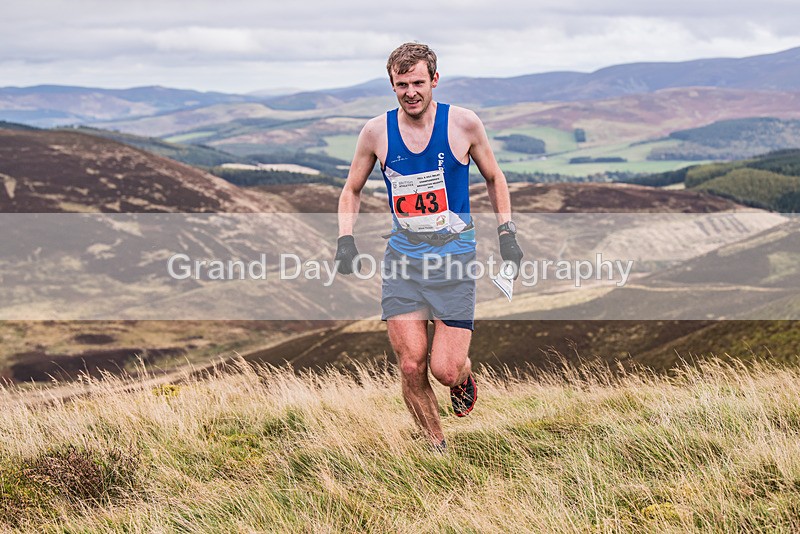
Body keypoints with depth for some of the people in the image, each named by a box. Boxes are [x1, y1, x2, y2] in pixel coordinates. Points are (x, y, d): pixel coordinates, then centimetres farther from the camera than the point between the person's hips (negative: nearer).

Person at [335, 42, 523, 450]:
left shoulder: (463, 124, -4)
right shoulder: (376, 132, -1)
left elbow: (493, 178, 12)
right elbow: (352, 190, 15)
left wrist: (507, 233, 4)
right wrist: (345, 239, 0)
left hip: (454, 256, -2)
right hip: (402, 257, 2)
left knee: (445, 370, -8)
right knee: (411, 368, -6)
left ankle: (464, 377, 29)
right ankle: (436, 447, 15)